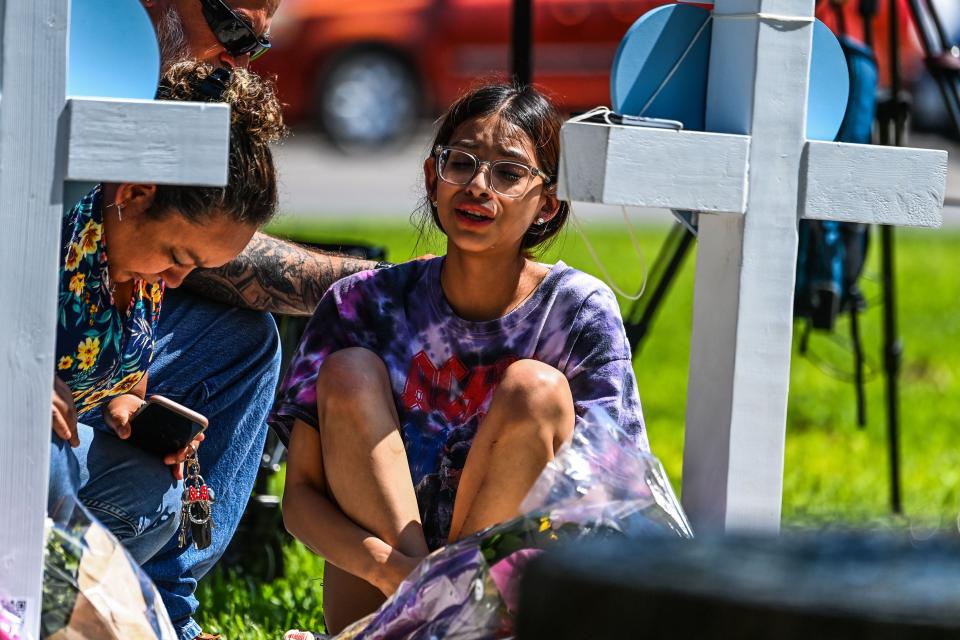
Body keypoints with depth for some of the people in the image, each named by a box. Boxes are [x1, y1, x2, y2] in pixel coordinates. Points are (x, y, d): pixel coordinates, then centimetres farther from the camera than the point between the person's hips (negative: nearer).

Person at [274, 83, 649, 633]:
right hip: (371, 600, 1)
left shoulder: (580, 313, -6)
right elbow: (302, 495, -6)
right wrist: (391, 568, -29)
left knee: (535, 388, -21)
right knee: (349, 372, -16)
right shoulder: (366, 303, -3)